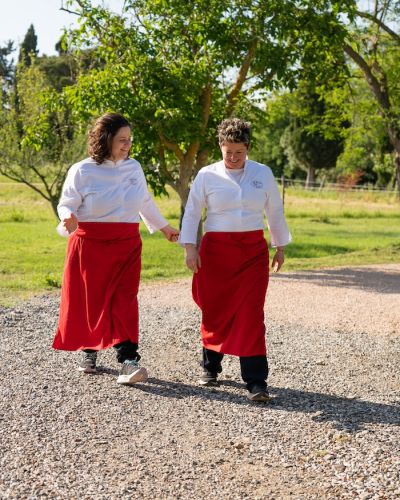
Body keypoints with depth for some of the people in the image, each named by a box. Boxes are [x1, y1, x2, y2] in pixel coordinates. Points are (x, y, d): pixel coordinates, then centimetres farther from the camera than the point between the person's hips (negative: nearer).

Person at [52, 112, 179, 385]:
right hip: (90, 243, -2)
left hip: (127, 244, 2)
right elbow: (67, 204, -2)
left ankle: (129, 360, -12)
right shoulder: (82, 171, -6)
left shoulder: (134, 167, 7)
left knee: (125, 300, -7)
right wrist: (69, 220, -25)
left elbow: (145, 201, 21)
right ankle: (89, 351, 29)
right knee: (90, 300, 6)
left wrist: (164, 227, 31)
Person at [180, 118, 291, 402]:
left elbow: (275, 212, 14)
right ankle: (211, 368, 28)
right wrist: (190, 247, -5)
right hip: (217, 248, 0)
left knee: (252, 314, -7)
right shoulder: (207, 175, 1)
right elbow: (192, 212, 4)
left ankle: (256, 381, -7)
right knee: (215, 311, 6)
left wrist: (280, 247, 17)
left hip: (253, 250, 0)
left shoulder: (263, 173, 5)